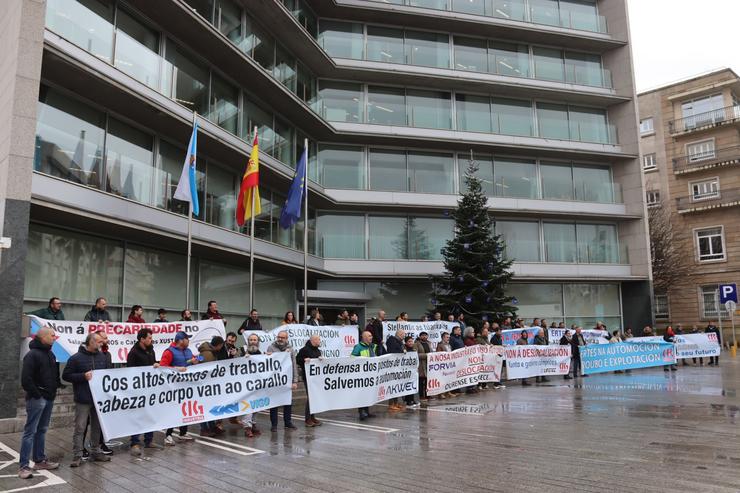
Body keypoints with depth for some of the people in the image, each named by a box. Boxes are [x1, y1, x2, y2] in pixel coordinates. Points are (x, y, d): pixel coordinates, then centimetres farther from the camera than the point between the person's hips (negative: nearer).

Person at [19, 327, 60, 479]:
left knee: (42, 430, 15)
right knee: (30, 431, -5)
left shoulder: (50, 354, 14)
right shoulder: (32, 354, -13)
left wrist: (54, 388, 11)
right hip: (37, 398, -8)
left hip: (49, 398, 8)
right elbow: (26, 379, -19)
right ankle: (23, 466, -1)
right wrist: (36, 394, -16)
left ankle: (40, 460, 23)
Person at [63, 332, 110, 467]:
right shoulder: (76, 358, -7)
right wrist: (83, 376, -19)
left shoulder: (102, 357, 10)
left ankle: (95, 452, 24)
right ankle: (77, 456, 5)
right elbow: (66, 375, -8)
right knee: (80, 428, -2)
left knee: (97, 427, 13)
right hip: (83, 400, -6)